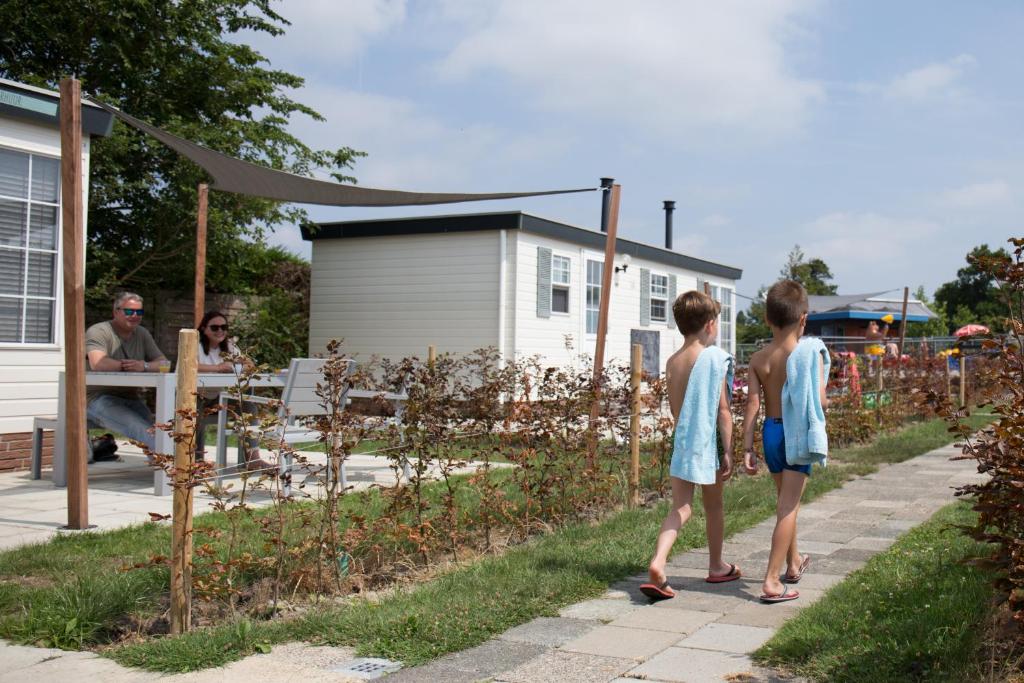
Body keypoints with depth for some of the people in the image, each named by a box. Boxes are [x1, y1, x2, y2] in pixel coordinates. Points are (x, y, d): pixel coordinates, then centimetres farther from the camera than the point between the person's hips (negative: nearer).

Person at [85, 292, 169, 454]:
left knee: (158, 430, -21)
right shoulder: (98, 332, -5)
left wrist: (144, 366, -18)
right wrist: (128, 366, -11)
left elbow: (164, 363, 5)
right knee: (143, 430, -31)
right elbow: (97, 364, -24)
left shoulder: (142, 334, 15)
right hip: (100, 398, -7)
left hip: (131, 399, 7)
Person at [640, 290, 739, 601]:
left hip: (681, 442, 4)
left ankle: (658, 562, -19)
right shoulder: (716, 356, -11)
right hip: (709, 444, -4)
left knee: (680, 508, 2)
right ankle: (716, 567, 32)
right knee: (714, 506, 15)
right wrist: (728, 450, -7)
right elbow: (723, 409, -11)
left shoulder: (672, 362, 5)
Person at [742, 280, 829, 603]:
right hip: (798, 432, -5)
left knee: (785, 501, 23)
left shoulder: (758, 359, -1)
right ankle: (771, 582, -6)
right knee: (788, 506, -2)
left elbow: (753, 404, -5)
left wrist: (747, 447, -3)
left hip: (771, 431, 5)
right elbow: (819, 400, -18)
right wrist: (827, 402, 6)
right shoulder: (809, 354, -12)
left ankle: (793, 564, 42)